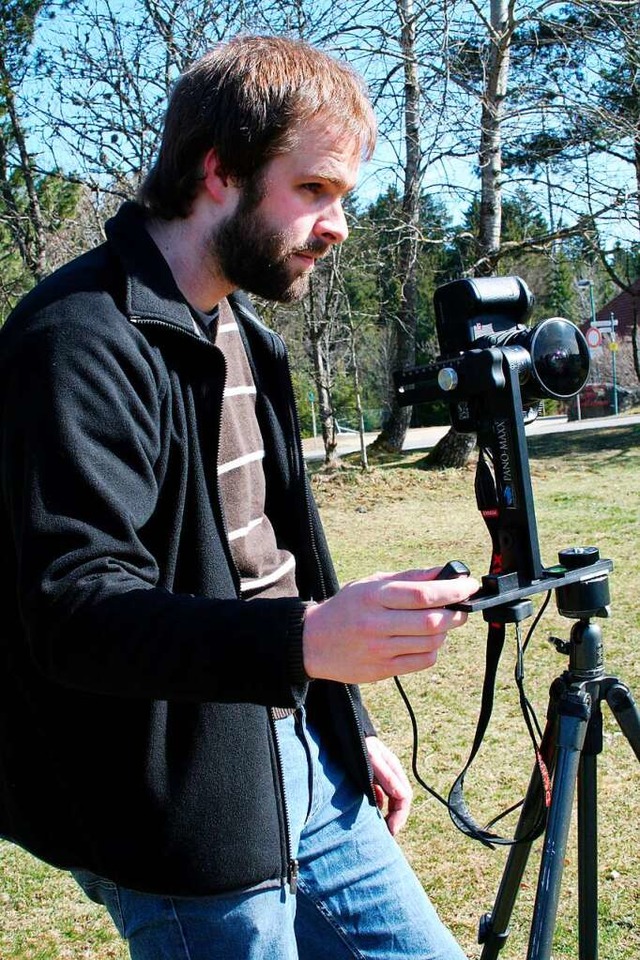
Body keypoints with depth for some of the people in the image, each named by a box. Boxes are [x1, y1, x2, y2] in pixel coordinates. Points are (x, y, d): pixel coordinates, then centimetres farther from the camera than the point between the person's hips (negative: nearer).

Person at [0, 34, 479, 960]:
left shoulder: (242, 330, 12)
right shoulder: (81, 342, -19)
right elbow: (75, 611, -27)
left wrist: (351, 727, 20)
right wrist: (304, 640, -43)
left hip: (299, 756, 9)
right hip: (181, 812, -8)